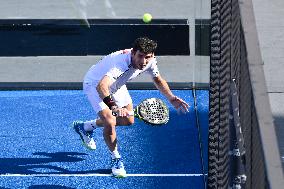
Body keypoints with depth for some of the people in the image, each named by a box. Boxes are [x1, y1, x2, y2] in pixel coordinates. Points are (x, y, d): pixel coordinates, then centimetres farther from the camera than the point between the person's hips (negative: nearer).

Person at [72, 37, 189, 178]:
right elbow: (101, 86, -59)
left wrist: (172, 98, -12)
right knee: (109, 122, -24)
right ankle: (116, 159, 2)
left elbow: (158, 80, 2)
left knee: (128, 120, 14)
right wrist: (114, 107, -75)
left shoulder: (149, 61, -21)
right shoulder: (122, 62, -45)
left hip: (115, 85, 8)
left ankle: (86, 127, 34)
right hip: (94, 85, -8)